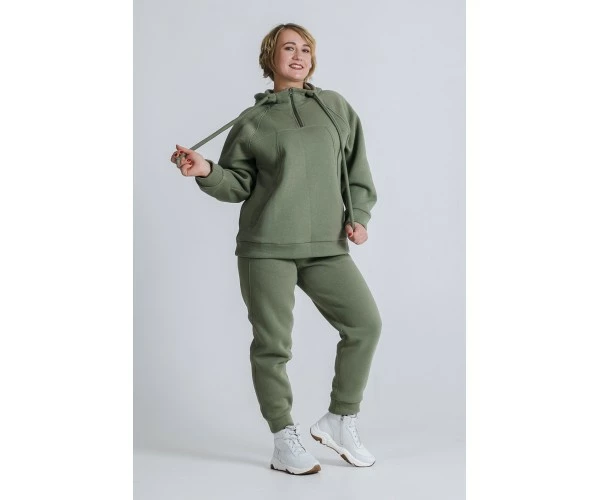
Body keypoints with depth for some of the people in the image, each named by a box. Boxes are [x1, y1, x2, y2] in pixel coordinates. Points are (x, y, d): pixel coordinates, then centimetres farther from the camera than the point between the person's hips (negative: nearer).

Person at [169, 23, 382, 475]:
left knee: (365, 323, -3)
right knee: (273, 342, -2)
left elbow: (357, 169, 16)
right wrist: (206, 171, -14)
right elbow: (238, 184, 5)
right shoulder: (252, 121, 6)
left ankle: (340, 420, 16)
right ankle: (285, 441, 14)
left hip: (327, 246, 3)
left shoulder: (335, 107, 13)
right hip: (266, 248, -3)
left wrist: (358, 215, 4)